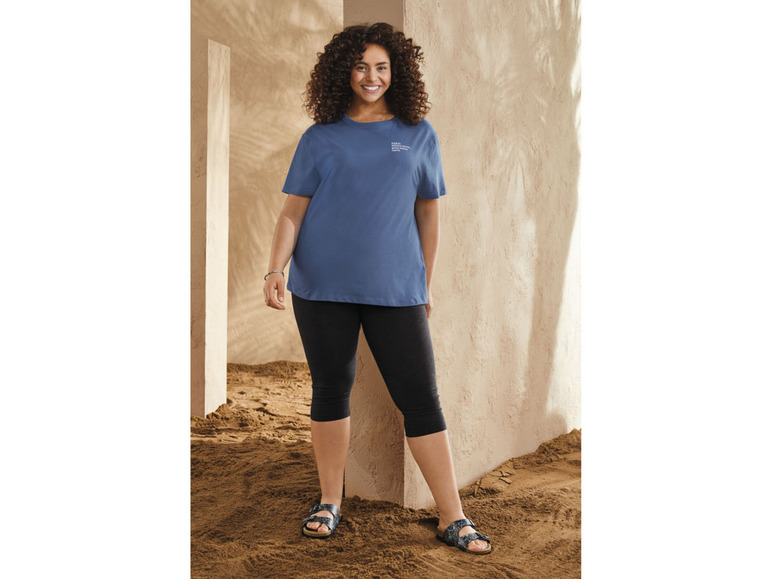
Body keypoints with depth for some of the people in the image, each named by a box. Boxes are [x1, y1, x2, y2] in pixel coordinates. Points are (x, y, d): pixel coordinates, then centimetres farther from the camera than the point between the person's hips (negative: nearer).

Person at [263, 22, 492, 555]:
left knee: (421, 396, -1)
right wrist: (276, 270, -9)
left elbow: (429, 212, 13)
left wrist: (426, 283, 13)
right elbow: (293, 211, 5)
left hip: (396, 288, 0)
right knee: (331, 389, 9)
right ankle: (330, 502, 25)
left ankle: (453, 518, 6)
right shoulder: (320, 138, 7)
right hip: (323, 287, 0)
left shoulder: (419, 135, 9)